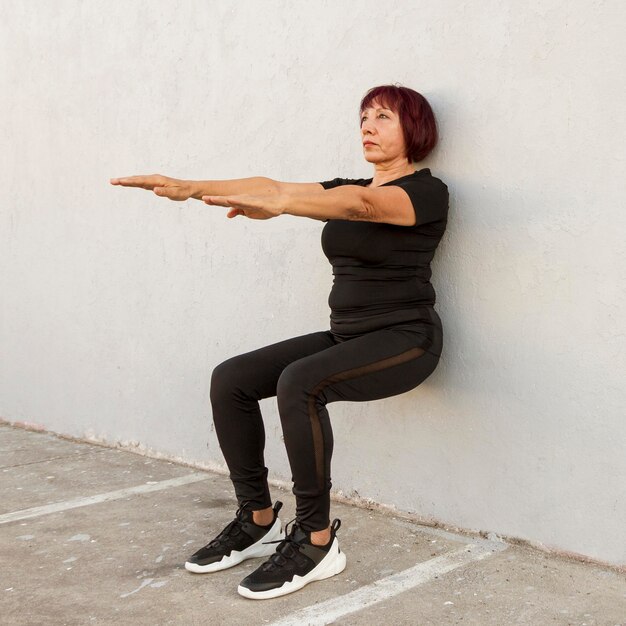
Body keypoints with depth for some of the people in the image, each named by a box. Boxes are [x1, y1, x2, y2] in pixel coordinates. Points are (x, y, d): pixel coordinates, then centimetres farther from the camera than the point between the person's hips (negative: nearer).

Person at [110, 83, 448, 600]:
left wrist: (278, 205, -47)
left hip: (405, 339, -8)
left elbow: (361, 204, -30)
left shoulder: (427, 192, -8)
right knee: (231, 380, -6)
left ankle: (316, 541, -20)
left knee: (299, 383, -33)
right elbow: (272, 185, 2)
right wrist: (190, 188, -12)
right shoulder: (352, 188, 15)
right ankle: (258, 520, 5)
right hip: (346, 334, 8)